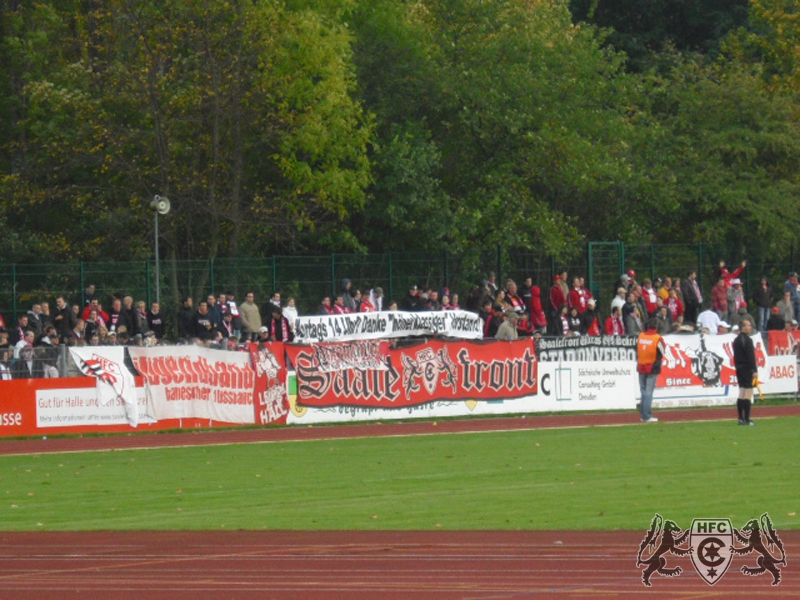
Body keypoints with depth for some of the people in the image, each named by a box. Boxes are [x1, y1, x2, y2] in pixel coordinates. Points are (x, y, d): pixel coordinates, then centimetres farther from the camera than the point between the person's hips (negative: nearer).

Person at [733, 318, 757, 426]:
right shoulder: (747, 340, -14)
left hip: (739, 368, 9)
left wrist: (737, 367, 18)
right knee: (748, 394, -7)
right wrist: (755, 370, -16)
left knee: (741, 394, 12)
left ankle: (741, 419, 14)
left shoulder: (736, 340, 13)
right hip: (747, 368, -9)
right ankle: (746, 419, -9)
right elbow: (751, 356, -18)